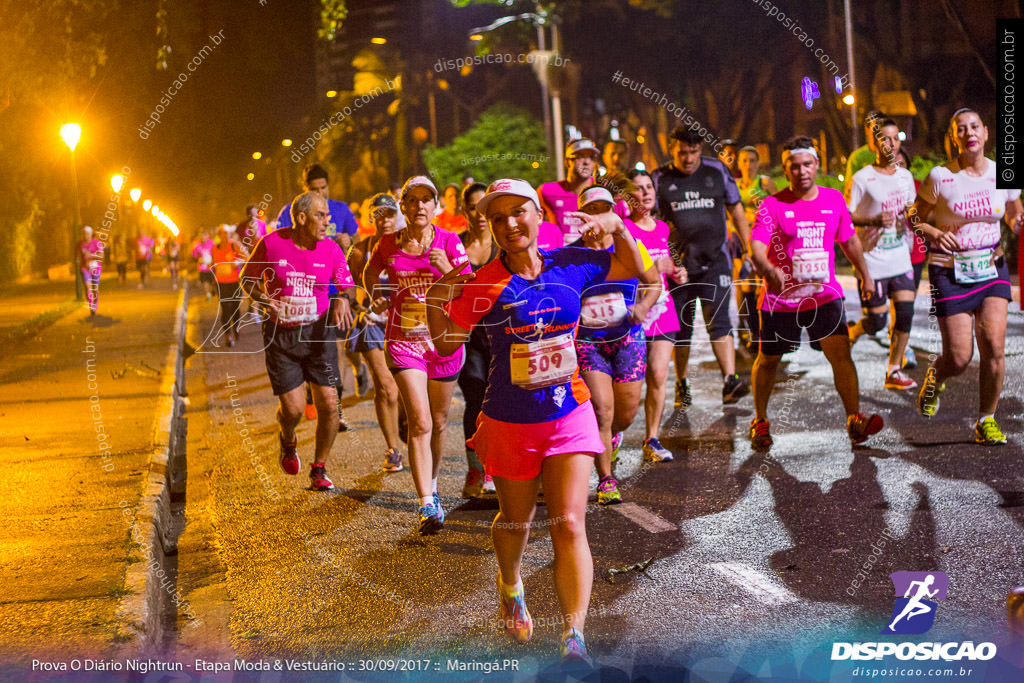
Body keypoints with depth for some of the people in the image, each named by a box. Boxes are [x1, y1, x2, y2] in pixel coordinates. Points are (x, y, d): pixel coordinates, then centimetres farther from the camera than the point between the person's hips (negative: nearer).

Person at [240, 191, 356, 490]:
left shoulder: (331, 249, -4)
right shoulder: (271, 244, -9)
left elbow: (347, 284, 8)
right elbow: (247, 279, 3)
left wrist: (343, 299, -15)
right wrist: (265, 299, -16)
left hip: (319, 331, 2)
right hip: (281, 334, -2)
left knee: (328, 403, -7)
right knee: (292, 409, -5)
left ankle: (319, 469, 13)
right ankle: (288, 441, 34)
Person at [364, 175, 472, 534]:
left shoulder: (449, 242, -3)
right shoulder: (389, 245, 0)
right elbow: (370, 274, 21)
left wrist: (448, 269, -21)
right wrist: (377, 298, 4)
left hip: (444, 339, 1)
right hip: (404, 339, -1)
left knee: (438, 422, 14)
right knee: (419, 422, -14)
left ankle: (431, 487, 38)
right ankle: (427, 507, -18)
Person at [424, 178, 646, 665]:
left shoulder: (570, 266, -3)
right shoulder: (483, 284, -10)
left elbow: (634, 269, 11)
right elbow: (446, 343, -6)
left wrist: (616, 229, -7)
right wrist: (437, 298, -23)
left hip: (569, 414, 1)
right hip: (509, 422, -1)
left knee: (569, 525, -10)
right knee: (515, 521, 19)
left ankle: (574, 639, -11)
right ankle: (510, 587, 52)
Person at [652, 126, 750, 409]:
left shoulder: (718, 171, 4)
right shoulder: (659, 179, 1)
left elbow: (736, 210, 13)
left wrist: (749, 247, 12)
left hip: (715, 261, -1)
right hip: (676, 265, 1)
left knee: (719, 321, -13)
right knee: (680, 327, 7)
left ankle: (730, 380, -19)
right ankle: (682, 385, 20)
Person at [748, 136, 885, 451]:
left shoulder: (834, 199, 3)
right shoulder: (773, 205, -9)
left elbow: (849, 240, 18)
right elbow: (756, 244, -23)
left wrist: (865, 275, 21)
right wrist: (768, 269, -43)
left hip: (825, 294, 2)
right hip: (780, 297, -2)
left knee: (840, 351, -14)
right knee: (768, 360, 9)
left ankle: (854, 419, -12)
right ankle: (760, 421, 28)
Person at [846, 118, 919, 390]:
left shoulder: (905, 176, 8)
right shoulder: (862, 178, -10)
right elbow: (845, 216, -10)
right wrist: (874, 220, -26)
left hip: (901, 258, 5)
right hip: (873, 261, -5)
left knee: (905, 313, -3)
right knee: (876, 321, -3)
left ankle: (894, 371, 7)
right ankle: (849, 334, 31)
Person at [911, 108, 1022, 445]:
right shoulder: (940, 177, -8)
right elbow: (915, 218, 0)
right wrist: (935, 233, -20)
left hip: (991, 268, 3)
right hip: (950, 272, -3)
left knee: (994, 347, -11)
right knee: (959, 358, -6)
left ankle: (986, 421, 7)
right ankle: (935, 375, 32)